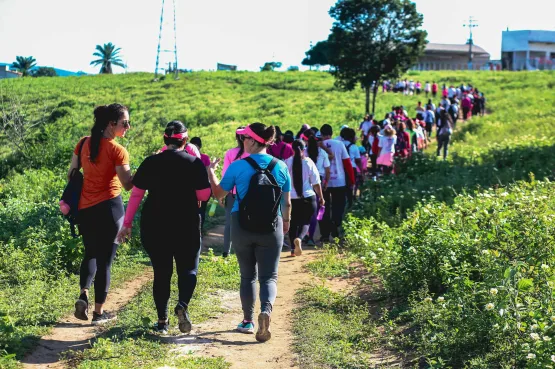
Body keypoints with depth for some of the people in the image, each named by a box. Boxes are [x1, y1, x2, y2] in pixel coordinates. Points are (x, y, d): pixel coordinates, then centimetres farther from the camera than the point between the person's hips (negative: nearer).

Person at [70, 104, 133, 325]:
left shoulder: (84, 144, 3)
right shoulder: (117, 151, -14)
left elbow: (71, 175, 11)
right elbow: (128, 185, -14)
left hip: (85, 208, 5)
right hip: (108, 207, -5)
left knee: (91, 253, 22)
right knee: (105, 259, 5)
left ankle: (84, 294, 0)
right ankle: (99, 312, 11)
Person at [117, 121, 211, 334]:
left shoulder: (150, 163, 1)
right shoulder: (194, 163, -4)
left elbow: (136, 194, 1)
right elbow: (204, 196, -4)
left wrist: (127, 223, 7)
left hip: (154, 226, 2)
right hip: (186, 226, -2)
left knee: (161, 272, 11)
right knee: (188, 269, 11)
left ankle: (162, 320, 9)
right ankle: (183, 305, -16)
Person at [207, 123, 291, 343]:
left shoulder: (238, 167, -8)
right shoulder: (281, 167, -1)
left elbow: (218, 193, 5)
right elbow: (287, 203, 6)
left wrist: (211, 172, 21)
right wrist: (286, 221, 25)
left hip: (242, 226, 0)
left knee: (248, 275, 15)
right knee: (269, 276, 4)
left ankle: (248, 321, 20)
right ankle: (266, 310, -23)